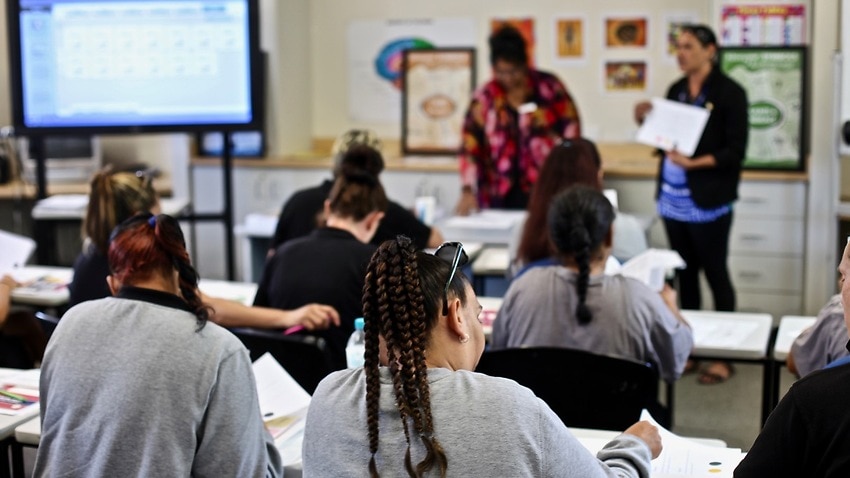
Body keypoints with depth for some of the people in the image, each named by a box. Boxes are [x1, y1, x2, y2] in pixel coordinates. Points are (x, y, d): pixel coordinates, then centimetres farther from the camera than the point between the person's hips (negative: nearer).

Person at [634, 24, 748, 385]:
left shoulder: (729, 93, -8)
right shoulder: (675, 90, 11)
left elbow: (735, 151, -12)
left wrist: (695, 163, -24)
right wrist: (647, 121, -2)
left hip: (707, 202, -6)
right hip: (673, 199, 6)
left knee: (715, 274, 1)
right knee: (685, 272, 12)